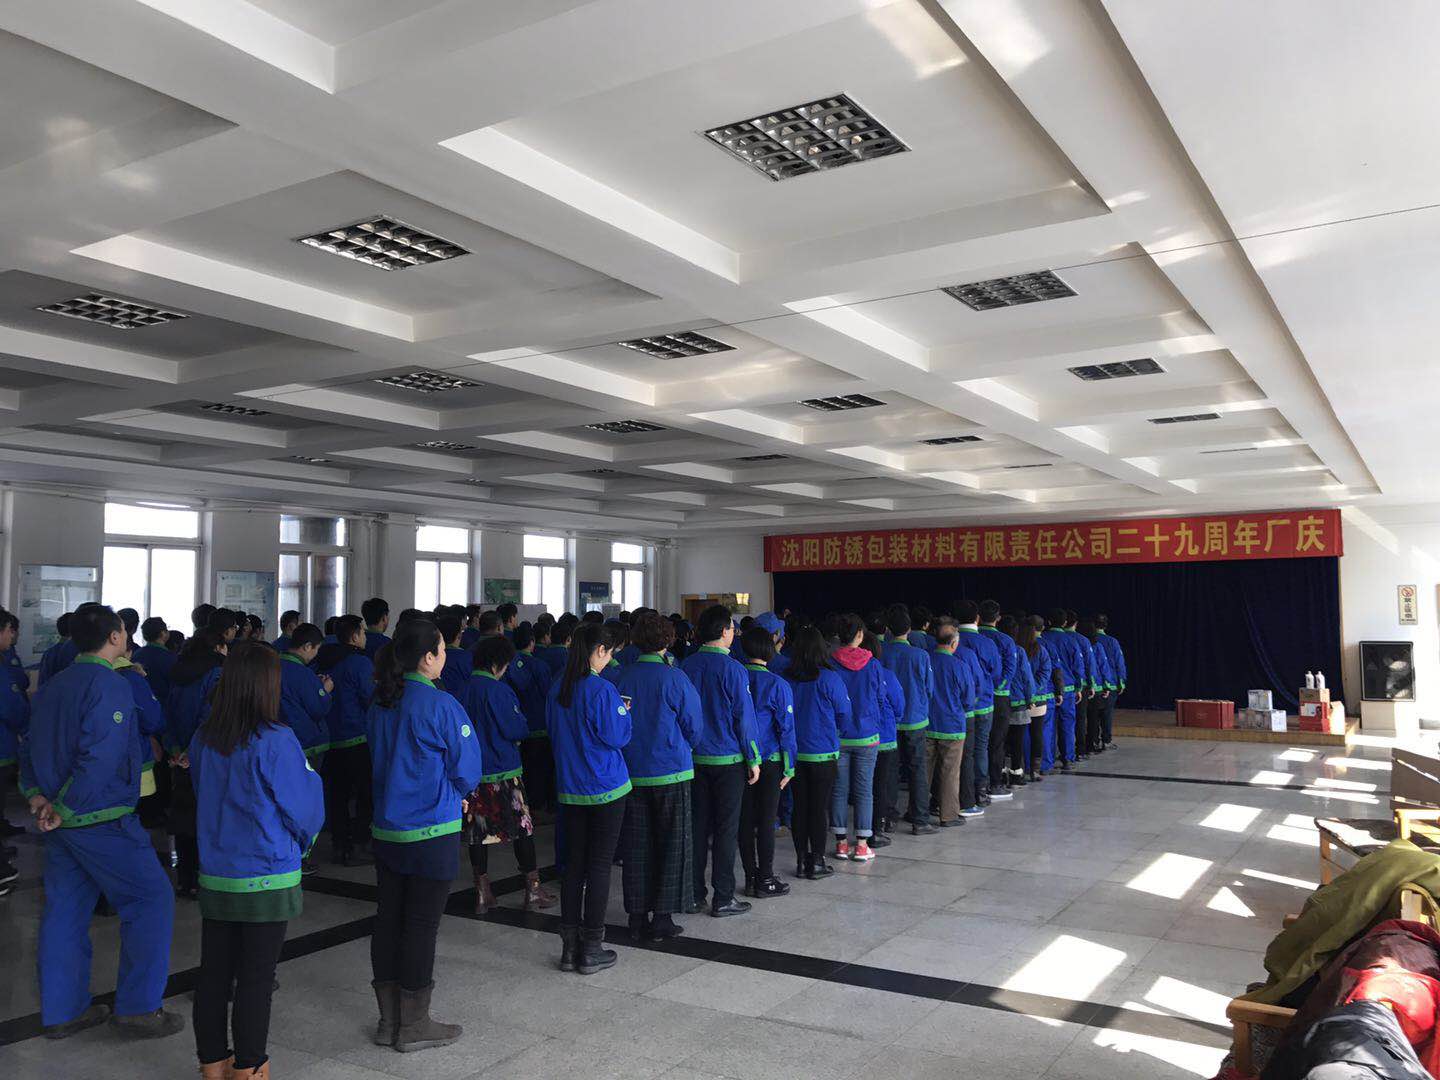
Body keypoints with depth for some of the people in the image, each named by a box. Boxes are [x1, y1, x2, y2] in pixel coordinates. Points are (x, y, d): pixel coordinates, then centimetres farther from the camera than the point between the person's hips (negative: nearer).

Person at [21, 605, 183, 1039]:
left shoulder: (51, 686, 12)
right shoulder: (110, 685, -17)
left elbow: (29, 748, 15)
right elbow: (99, 757, -24)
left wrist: (36, 795, 5)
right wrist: (64, 809, -16)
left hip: (61, 821, 9)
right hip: (102, 820, -9)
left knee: (64, 909, 15)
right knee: (150, 899, 1)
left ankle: (61, 1011, 25)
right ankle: (138, 1007, 5)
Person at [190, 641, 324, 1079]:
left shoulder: (203, 740, -1)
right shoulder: (275, 740, -18)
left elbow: (202, 797, 13)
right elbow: (303, 807, -10)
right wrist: (300, 843, 11)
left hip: (214, 875, 5)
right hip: (267, 879, -5)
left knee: (214, 973, 15)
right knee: (256, 977, 8)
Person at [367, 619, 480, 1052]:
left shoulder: (379, 704, 4)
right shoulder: (440, 705, -18)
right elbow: (467, 770, -12)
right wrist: (455, 795, 11)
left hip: (386, 829, 7)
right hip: (432, 831, -7)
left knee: (389, 917, 13)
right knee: (421, 923, 3)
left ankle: (389, 1020, 24)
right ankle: (414, 1025, 14)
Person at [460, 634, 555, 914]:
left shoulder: (464, 690, 3)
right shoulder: (498, 690, -14)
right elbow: (517, 728, -13)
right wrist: (524, 726, 8)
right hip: (503, 770, -6)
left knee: (477, 830, 10)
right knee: (522, 828, 5)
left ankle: (482, 894, 16)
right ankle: (533, 890, 11)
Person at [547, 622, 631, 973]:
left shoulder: (557, 689, 3)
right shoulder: (602, 689, -18)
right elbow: (618, 736, -13)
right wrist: (623, 711, 3)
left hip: (570, 788, 6)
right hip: (606, 787, -6)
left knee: (573, 863, 13)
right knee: (600, 865, 3)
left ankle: (570, 946, 18)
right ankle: (592, 949, 9)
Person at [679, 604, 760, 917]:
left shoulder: (687, 666, 2)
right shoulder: (732, 669, -14)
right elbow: (744, 716, -12)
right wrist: (753, 759, -4)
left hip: (695, 758, 5)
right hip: (728, 759, -5)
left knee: (697, 824, 12)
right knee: (726, 828, 3)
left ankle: (693, 894, 18)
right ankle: (723, 898, 9)